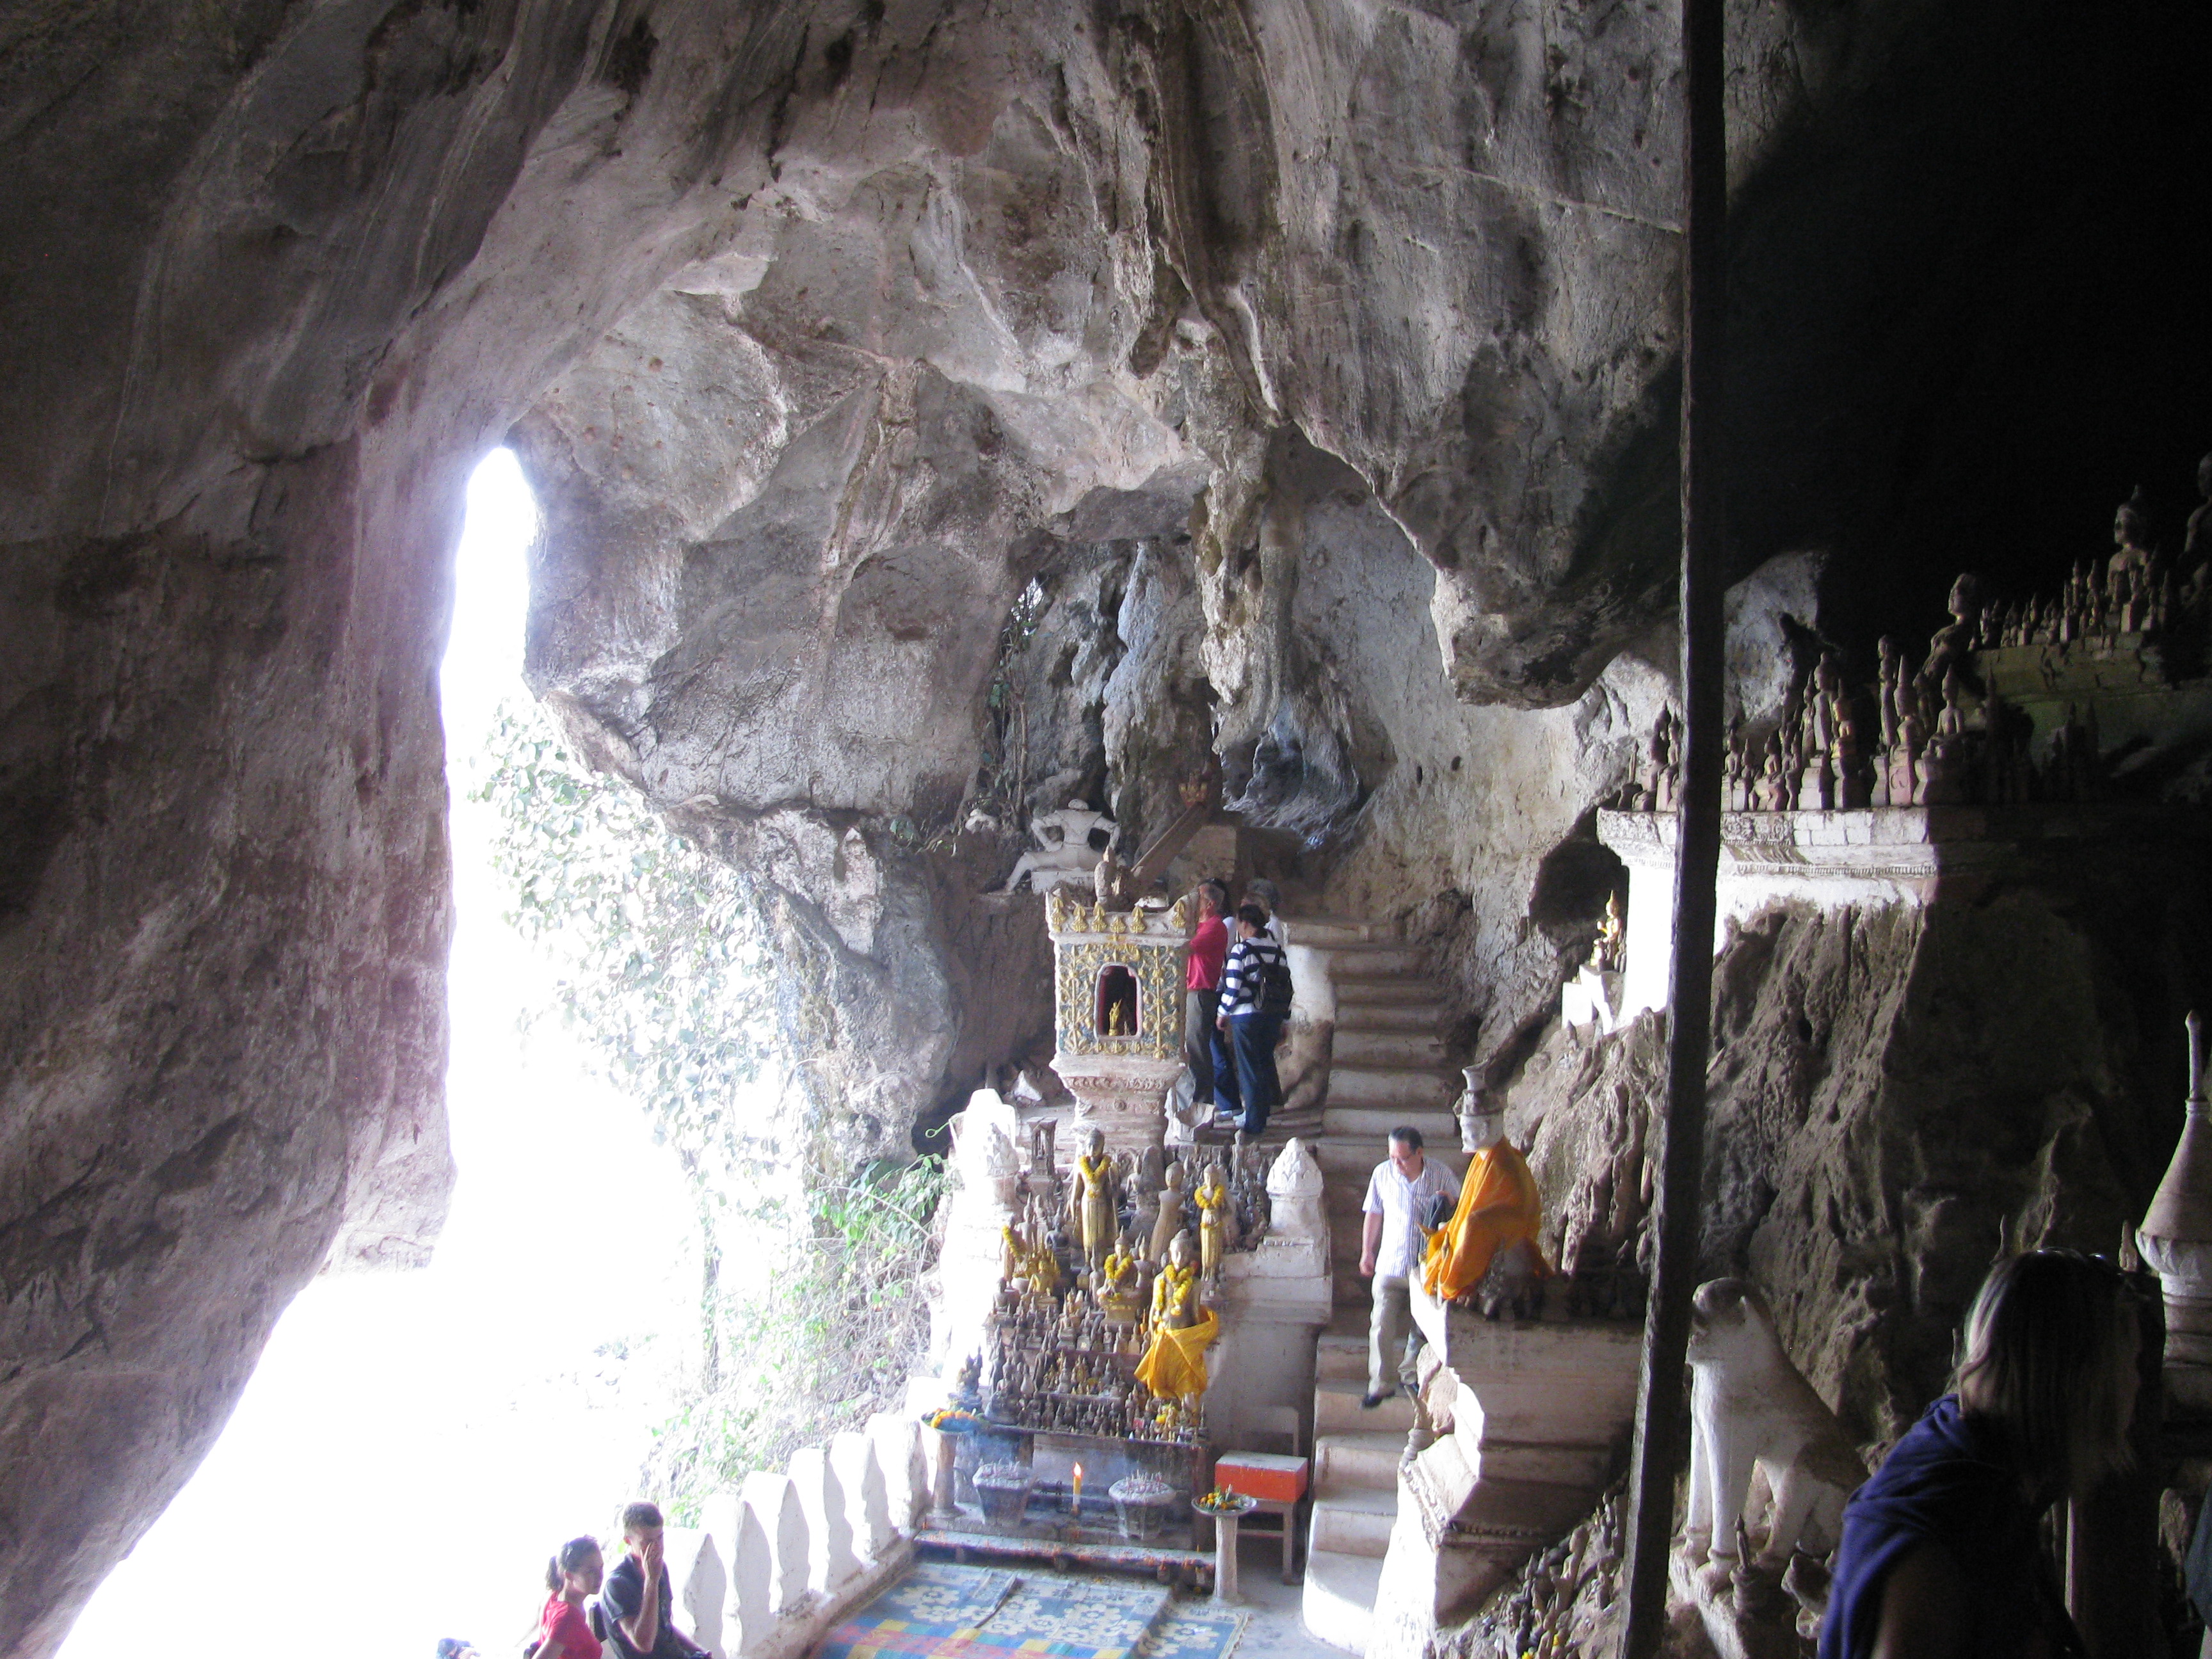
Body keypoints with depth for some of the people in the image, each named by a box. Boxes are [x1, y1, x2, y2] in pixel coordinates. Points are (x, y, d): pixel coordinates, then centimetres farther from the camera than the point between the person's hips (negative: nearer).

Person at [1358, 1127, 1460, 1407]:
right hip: (1390, 1265, 0)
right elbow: (1373, 1213, 8)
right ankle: (1381, 1384, 6)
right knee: (1382, 1327, -6)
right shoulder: (1382, 1173, -6)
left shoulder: (1442, 1176, -9)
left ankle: (1410, 1374, 34)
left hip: (1427, 1266, 0)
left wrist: (1450, 1203, -19)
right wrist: (1366, 1251, 8)